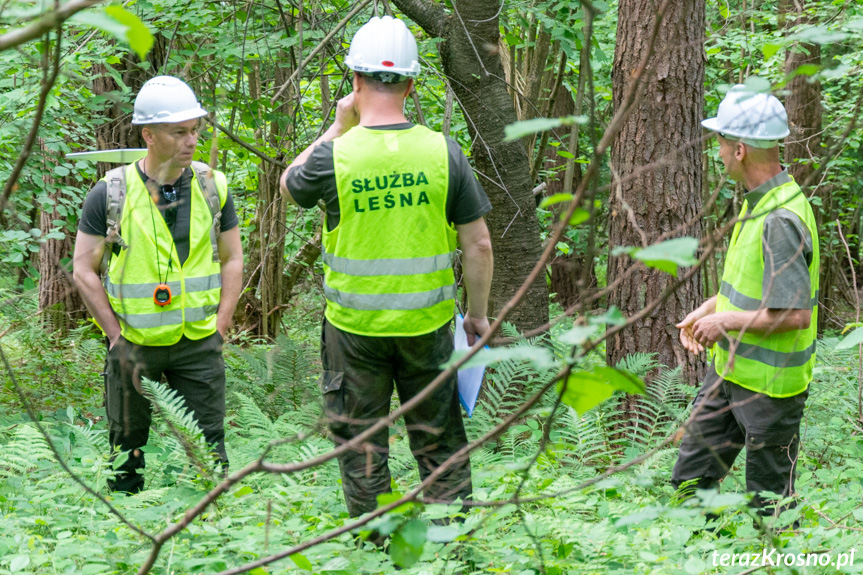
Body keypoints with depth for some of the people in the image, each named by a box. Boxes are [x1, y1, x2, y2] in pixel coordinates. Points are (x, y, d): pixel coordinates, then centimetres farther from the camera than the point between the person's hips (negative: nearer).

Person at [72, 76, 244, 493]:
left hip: (199, 344, 2)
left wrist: (219, 329, 0)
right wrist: (117, 337, -8)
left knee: (208, 446, 2)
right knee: (127, 446, 9)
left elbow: (232, 261, 9)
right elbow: (84, 271, -3)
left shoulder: (212, 188, 1)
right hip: (134, 345, -1)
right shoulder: (110, 195, -8)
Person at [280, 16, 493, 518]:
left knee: (361, 449, 11)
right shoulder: (444, 152, -9)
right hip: (427, 322, 1)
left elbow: (290, 185, 11)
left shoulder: (335, 156, -13)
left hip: (355, 326, -1)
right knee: (440, 443, 13)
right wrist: (478, 314, 8)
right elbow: (478, 244, -4)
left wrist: (339, 126, 11)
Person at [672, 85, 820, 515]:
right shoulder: (757, 201, 6)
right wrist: (707, 310, 10)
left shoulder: (781, 220, -26)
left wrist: (725, 322, -18)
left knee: (770, 498, 3)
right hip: (732, 367, 10)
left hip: (768, 382, -10)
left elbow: (795, 314, -29)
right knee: (692, 478, 18)